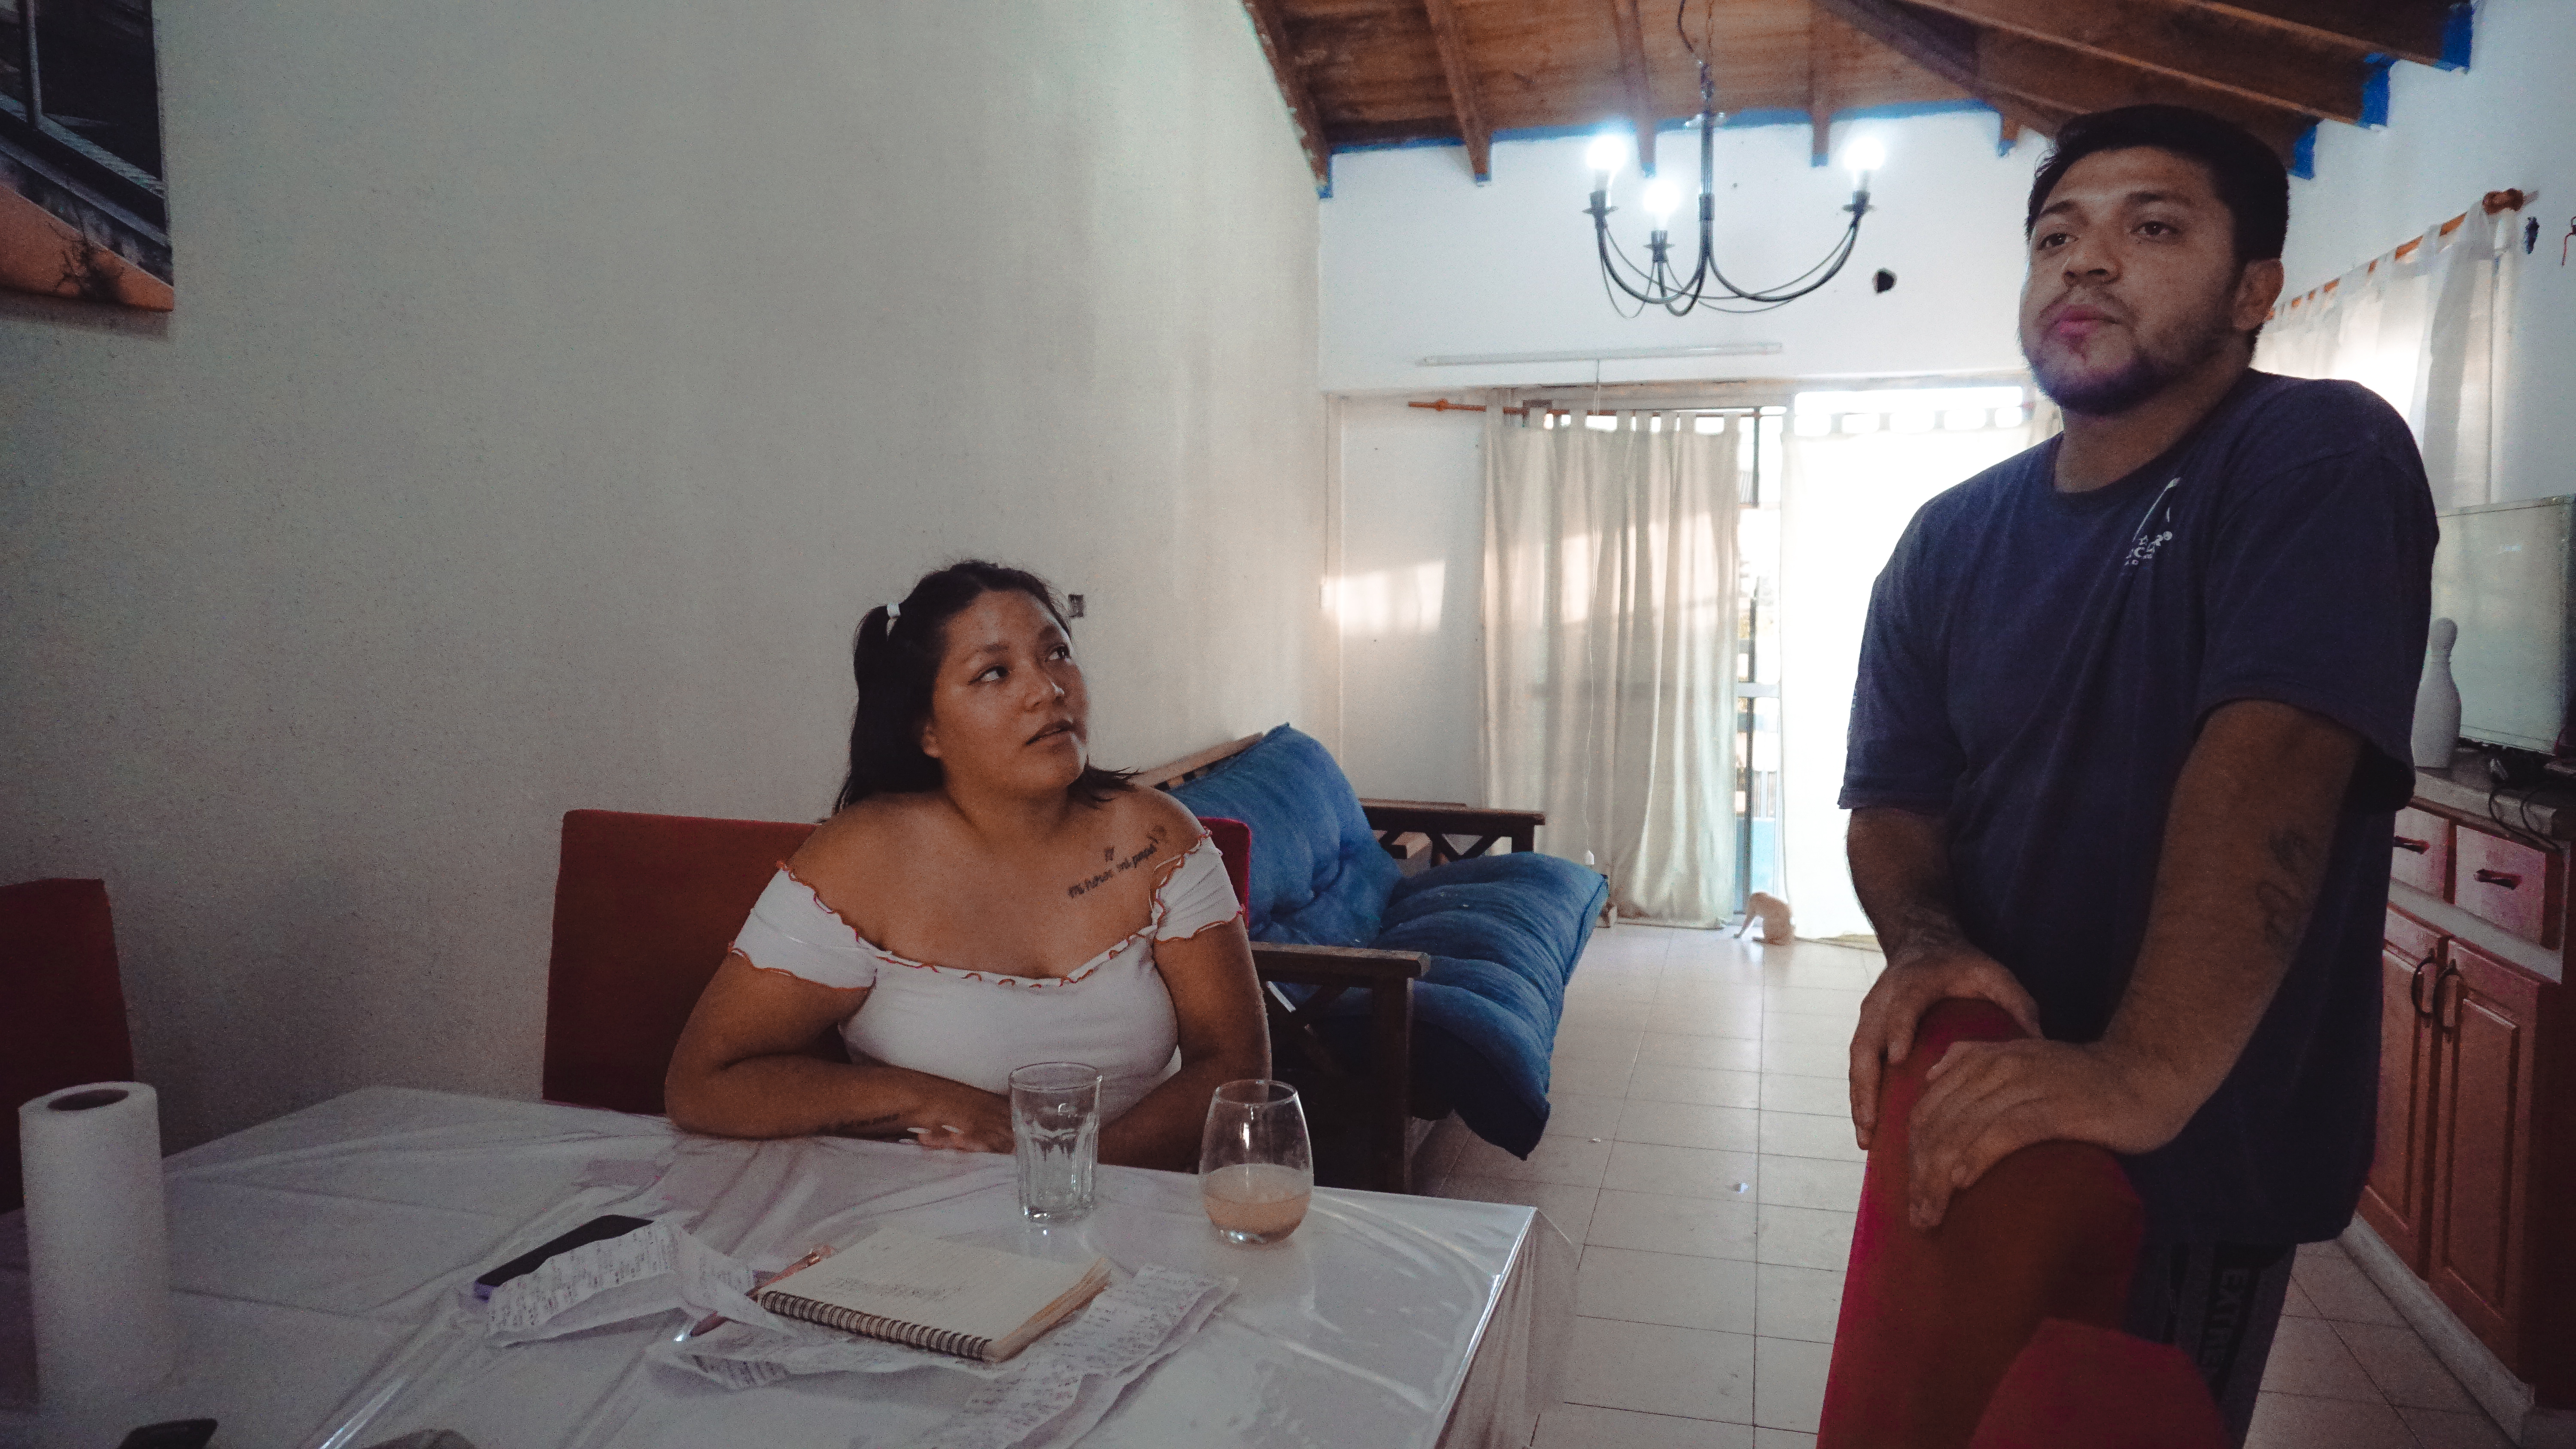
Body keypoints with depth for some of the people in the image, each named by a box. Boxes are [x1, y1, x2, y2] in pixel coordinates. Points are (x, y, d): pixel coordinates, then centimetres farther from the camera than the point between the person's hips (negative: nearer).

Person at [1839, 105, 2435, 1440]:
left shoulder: (2321, 461, -14)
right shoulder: (1951, 539, 3)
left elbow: (2271, 759, -30)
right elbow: (1891, 799, 0)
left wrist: (2147, 1069, -43)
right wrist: (1926, 948, -23)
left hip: (2199, 1148, -5)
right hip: (1975, 1130, 6)